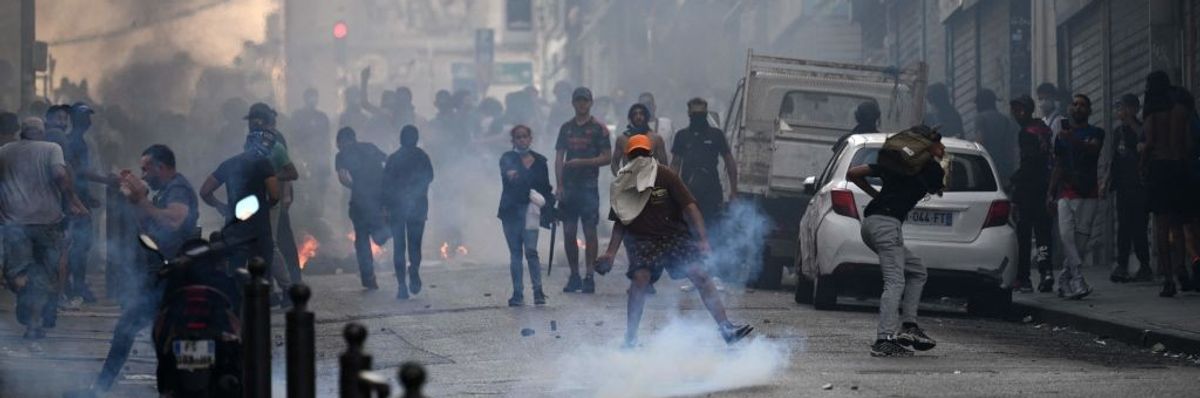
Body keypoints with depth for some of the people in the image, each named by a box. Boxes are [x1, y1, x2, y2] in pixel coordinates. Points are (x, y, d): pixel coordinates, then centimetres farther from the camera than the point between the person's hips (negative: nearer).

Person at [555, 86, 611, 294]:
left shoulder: (598, 129, 0)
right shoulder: (566, 128, 13)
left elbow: (607, 158, -4)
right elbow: (559, 158, 11)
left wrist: (582, 162, -14)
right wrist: (559, 185, 1)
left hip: (589, 186, -4)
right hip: (568, 186, 4)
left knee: (590, 232, -5)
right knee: (568, 232, 4)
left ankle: (589, 277, -2)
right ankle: (574, 276, 12)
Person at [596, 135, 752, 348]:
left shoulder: (666, 177, -10)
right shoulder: (623, 185, -2)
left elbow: (689, 207, -12)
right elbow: (620, 222, 8)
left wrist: (702, 240, -20)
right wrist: (610, 253, 1)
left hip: (674, 234, 0)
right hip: (642, 240, 0)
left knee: (700, 274, -12)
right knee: (640, 277, -22)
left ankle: (726, 329, -11)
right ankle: (630, 339, -14)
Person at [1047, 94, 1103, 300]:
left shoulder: (1095, 133, 7)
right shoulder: (1062, 135, 17)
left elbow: (1093, 148, -16)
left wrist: (1073, 141, -34)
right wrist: (1051, 193, 14)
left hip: (1088, 194, -2)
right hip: (1066, 194, 2)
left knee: (1082, 237, -4)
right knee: (1066, 235, -15)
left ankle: (1064, 280, 9)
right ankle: (1077, 281, -21)